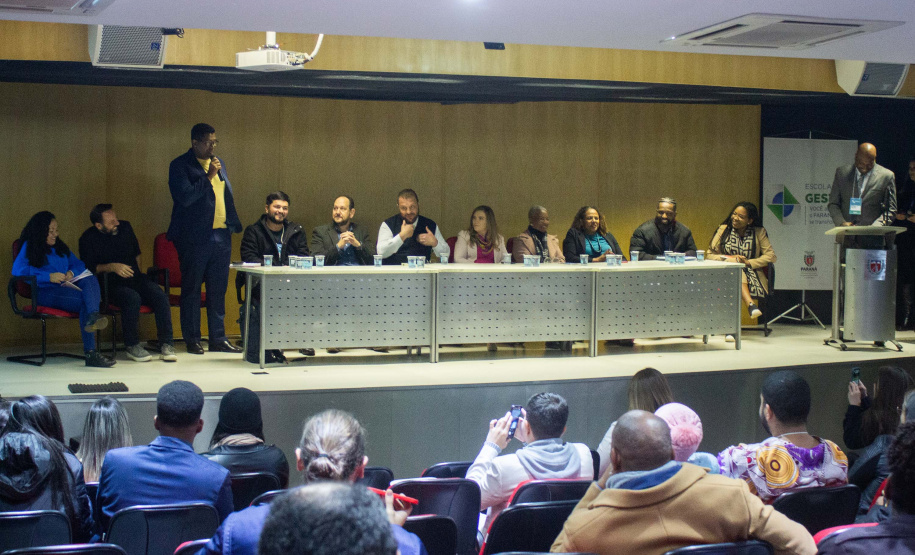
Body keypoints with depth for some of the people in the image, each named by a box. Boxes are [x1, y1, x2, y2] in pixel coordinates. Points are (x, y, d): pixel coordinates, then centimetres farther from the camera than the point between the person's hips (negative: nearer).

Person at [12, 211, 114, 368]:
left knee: (90, 279, -30)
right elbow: (18, 269, -8)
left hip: (67, 289, 5)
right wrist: (49, 276, -14)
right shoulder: (29, 247, 8)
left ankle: (93, 316, -56)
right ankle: (90, 352, -41)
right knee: (86, 301, -32)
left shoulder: (60, 247, 29)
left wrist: (71, 273, 3)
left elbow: (78, 264, 29)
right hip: (47, 293, -5)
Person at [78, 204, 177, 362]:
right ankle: (131, 345, -21)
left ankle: (166, 345, -24)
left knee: (160, 296, -25)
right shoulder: (88, 239, -1)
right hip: (111, 284, -4)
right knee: (132, 298, -37)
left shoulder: (125, 227, 12)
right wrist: (112, 267, -21)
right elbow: (88, 268, -8)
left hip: (135, 278, 5)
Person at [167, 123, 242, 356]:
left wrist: (233, 223, 15)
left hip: (221, 236, 6)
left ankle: (218, 339, 16)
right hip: (194, 238, -6)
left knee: (218, 290, 9)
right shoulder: (180, 165, -6)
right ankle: (192, 340, 9)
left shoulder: (218, 163, 16)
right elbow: (185, 197, -17)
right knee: (191, 290, 2)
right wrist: (208, 177, -15)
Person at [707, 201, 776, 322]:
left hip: (751, 275, 0)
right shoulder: (724, 230, 9)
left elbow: (771, 256, 1)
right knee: (737, 271, -36)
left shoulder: (759, 232, 8)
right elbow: (710, 255, 5)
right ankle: (750, 304, -54)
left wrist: (748, 262, -10)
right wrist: (731, 259, -11)